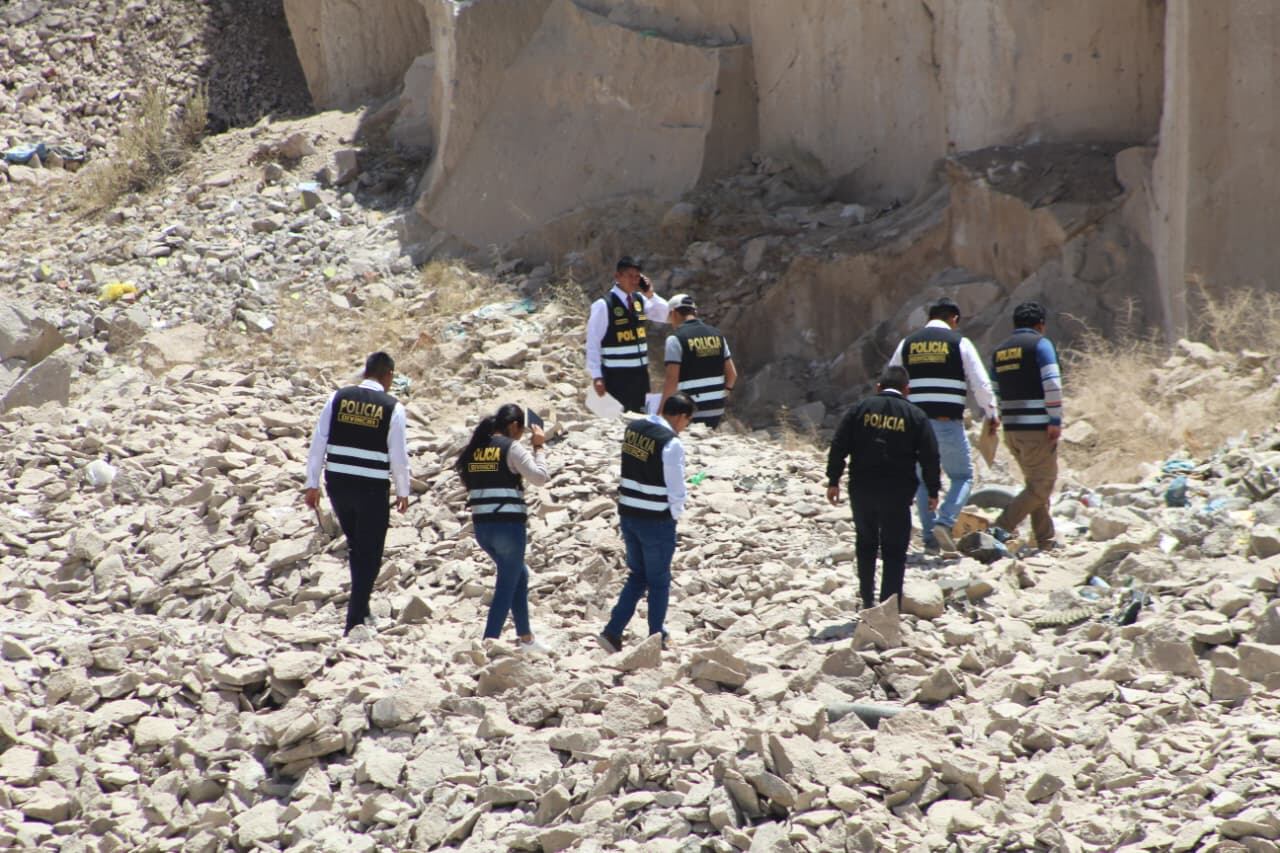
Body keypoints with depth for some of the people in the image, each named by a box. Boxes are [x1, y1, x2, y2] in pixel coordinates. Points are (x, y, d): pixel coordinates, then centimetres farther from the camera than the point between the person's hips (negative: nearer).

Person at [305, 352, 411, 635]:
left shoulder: (338, 398, 2)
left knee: (356, 546, 23)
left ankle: (360, 608, 27)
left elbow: (318, 442, 2)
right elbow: (399, 455, -5)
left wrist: (312, 484, 8)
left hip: (338, 484, 4)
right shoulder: (392, 407, -7)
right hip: (372, 489, -4)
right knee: (369, 556, 6)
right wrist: (403, 492, 8)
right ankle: (355, 622, 2)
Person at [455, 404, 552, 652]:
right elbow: (540, 476, -12)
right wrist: (538, 448, 2)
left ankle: (526, 638, 29)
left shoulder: (475, 448, 9)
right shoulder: (510, 447, -9)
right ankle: (489, 641, -3)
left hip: (481, 525, 7)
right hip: (508, 524, -7)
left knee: (519, 575, 23)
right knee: (507, 584, 2)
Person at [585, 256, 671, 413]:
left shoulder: (639, 299, 7)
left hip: (640, 372, 7)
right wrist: (596, 376, -15)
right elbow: (593, 343, -12)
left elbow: (666, 316, 11)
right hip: (617, 376, -7)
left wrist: (651, 295, -3)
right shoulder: (603, 305, -12)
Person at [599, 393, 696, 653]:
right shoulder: (671, 443, -20)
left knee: (637, 576, 18)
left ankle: (613, 632, 10)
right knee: (659, 582, 8)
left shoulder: (632, 429, 2)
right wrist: (676, 514, 4)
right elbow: (677, 490, -17)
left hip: (628, 514, 7)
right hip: (657, 521, -6)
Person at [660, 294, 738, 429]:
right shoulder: (717, 334, 10)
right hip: (717, 409, 6)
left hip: (691, 412, -6)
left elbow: (672, 380, -14)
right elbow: (732, 374, 10)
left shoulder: (676, 339, -9)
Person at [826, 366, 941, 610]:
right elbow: (930, 457, -1)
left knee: (866, 543, 19)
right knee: (894, 550, 4)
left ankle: (867, 598, 20)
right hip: (897, 493, -2)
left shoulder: (860, 410, 5)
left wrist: (833, 481, 6)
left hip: (861, 489, 2)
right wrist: (933, 491, 8)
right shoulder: (916, 416, 1)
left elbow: (839, 447, 1)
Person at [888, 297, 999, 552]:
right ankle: (945, 522, -12)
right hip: (948, 423, -3)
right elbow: (980, 383, -1)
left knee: (923, 479, 16)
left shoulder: (907, 344, 12)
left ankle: (929, 536, 10)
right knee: (962, 476, 9)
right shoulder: (959, 343, 1)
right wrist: (991, 413, 13)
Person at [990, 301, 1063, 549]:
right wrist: (1055, 420, -14)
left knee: (1036, 483, 17)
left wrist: (992, 422, 21)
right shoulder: (1040, 344, -4)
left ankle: (1046, 541, 17)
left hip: (1011, 429, 7)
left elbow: (994, 392, 17)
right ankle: (1000, 530, -16)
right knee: (1041, 486, -4)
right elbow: (1052, 384, -15)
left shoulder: (999, 351, 16)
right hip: (1037, 426, -7)